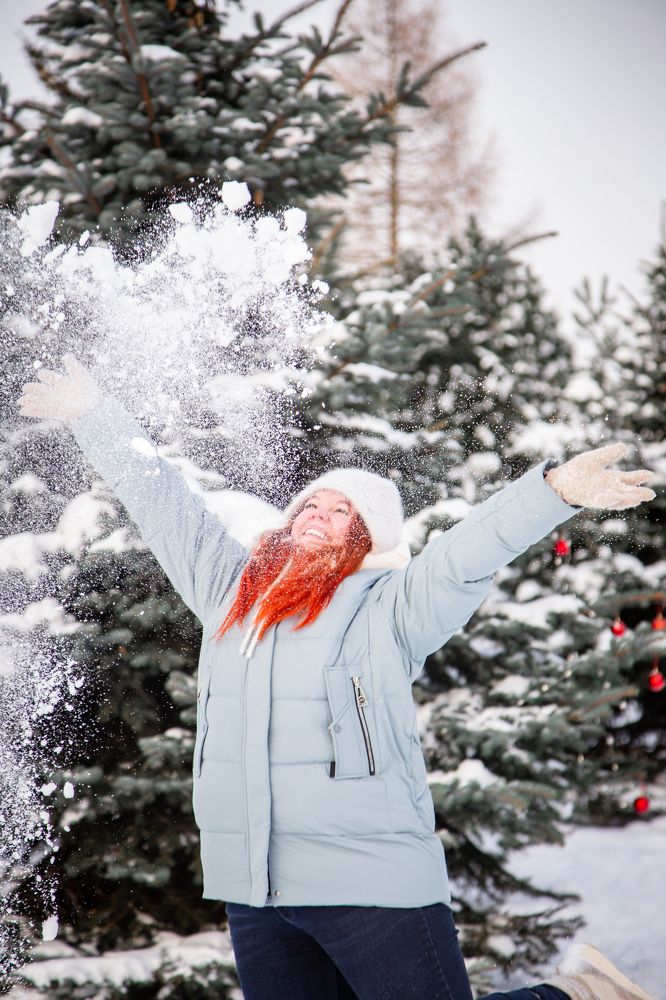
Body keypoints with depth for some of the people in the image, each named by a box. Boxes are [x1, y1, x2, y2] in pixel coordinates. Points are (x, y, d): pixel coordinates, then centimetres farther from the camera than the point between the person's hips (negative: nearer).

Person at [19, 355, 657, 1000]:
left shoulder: (389, 608, 0)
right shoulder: (230, 591, 14)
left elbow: (470, 552, -14)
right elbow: (160, 499, 22)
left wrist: (555, 488, -29)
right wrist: (92, 414, 30)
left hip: (374, 882, -5)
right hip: (252, 893, 6)